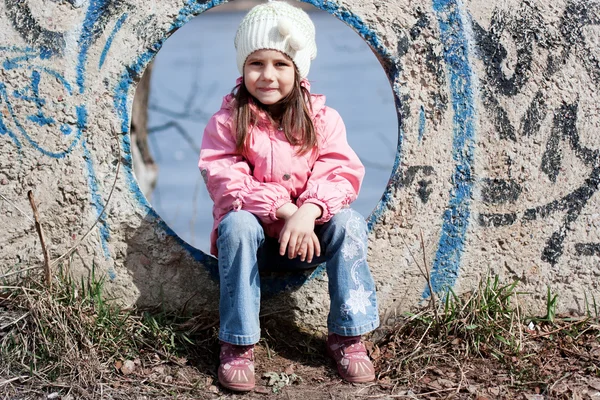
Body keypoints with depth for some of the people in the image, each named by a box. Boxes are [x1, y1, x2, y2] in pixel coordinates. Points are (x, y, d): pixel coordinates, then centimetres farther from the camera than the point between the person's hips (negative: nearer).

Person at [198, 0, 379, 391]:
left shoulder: (322, 118, -4)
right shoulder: (227, 122, -7)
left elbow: (341, 174, -15)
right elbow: (225, 181, -18)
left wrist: (308, 213, -35)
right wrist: (282, 210, -30)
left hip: (309, 235, 1)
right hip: (256, 231, -1)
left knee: (349, 221, -27)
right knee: (237, 224, -33)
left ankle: (348, 335, -16)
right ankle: (238, 343, -25)